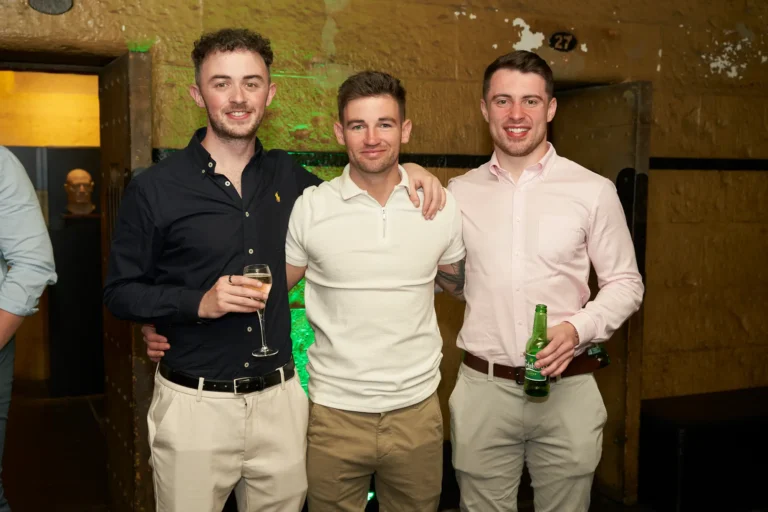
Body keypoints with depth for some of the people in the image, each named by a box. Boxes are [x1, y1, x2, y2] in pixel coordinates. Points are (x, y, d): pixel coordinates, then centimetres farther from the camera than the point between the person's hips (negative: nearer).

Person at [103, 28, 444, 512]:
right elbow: (119, 292, -2)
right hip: (195, 404, -3)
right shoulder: (154, 189, -5)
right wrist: (199, 302, -18)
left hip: (280, 400, 3)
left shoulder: (286, 175, 6)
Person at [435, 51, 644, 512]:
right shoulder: (460, 192, 4)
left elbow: (625, 283, 2)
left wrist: (579, 328, -17)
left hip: (567, 389, -1)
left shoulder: (593, 191, -4)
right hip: (483, 389, 2)